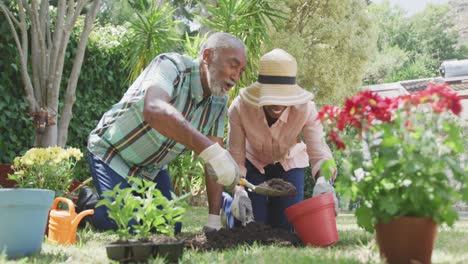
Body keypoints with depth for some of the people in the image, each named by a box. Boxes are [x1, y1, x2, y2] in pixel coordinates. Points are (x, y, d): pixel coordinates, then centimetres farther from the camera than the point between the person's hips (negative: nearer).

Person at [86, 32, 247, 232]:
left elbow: (215, 160, -9)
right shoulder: (171, 66, -30)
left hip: (153, 168, 7)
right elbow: (154, 110, -52)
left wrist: (214, 219, -19)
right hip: (112, 154, -7)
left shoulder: (219, 102, -8)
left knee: (171, 228, 2)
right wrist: (209, 150, -61)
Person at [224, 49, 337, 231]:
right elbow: (236, 157, -26)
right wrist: (239, 192, -43)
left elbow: (318, 149, -38)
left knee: (286, 226, -2)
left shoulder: (305, 109, -33)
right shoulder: (240, 108, -33)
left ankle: (273, 204, 35)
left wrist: (322, 180, -60)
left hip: (289, 162, 1)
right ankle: (228, 203, 29)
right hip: (253, 162, -1)